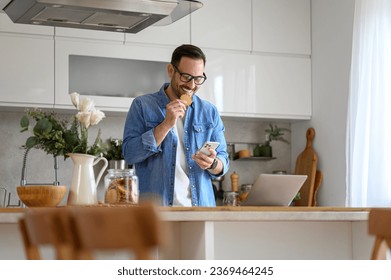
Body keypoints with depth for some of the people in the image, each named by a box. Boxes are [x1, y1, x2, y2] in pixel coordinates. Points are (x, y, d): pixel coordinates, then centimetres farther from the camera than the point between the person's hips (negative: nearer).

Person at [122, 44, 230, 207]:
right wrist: (166, 124, -13)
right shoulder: (142, 106, 3)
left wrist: (212, 164, -11)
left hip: (200, 205, 3)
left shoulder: (210, 112, 10)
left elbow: (223, 162, 12)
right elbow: (129, 154, -6)